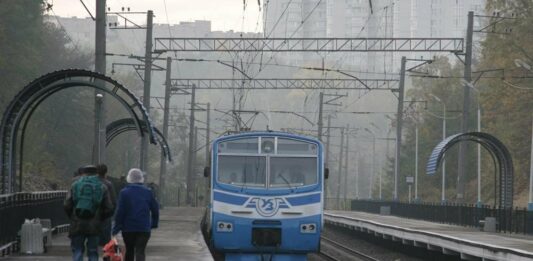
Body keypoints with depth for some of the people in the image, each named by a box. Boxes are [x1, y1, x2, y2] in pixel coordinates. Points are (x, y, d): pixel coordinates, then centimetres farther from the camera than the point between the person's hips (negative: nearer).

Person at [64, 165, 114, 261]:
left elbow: (67, 205, -3)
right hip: (94, 227, 0)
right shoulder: (102, 187, 6)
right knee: (93, 253, 8)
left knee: (77, 250, 6)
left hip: (77, 225, 0)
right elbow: (109, 209, 0)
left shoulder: (75, 184, 5)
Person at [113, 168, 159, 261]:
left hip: (128, 228, 0)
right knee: (140, 251, -6)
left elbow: (120, 212, -8)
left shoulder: (124, 192, -5)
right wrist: (154, 224, 18)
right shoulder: (148, 192, 3)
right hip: (144, 228, 0)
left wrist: (116, 229, -3)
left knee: (129, 251, 17)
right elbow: (155, 209, 5)